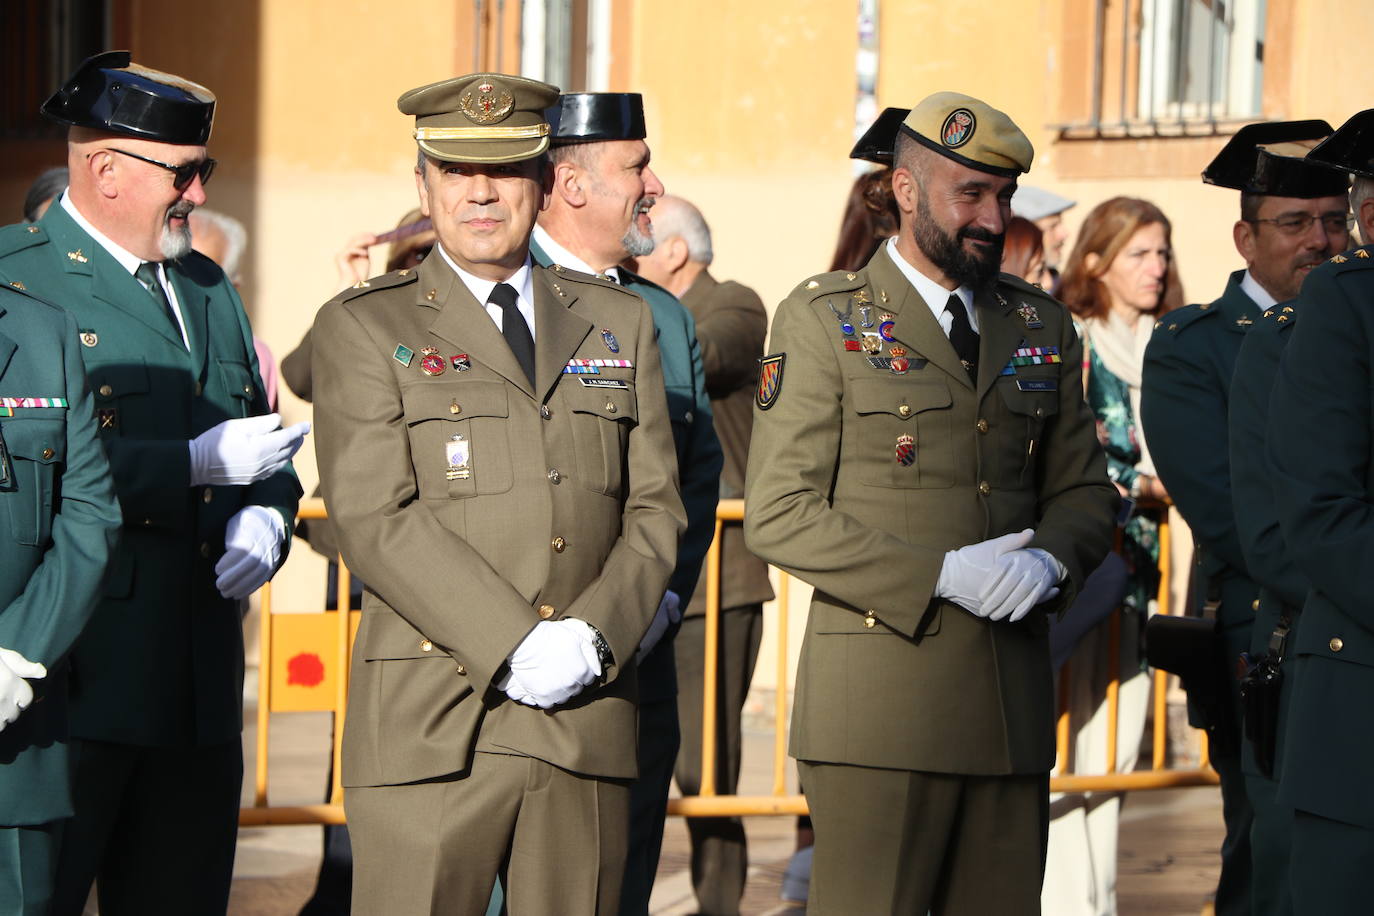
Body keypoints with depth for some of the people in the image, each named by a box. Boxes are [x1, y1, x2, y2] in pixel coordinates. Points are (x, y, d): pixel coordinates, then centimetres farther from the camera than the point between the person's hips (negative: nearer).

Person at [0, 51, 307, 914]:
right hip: (70, 678, -7)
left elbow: (261, 446, 25)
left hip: (199, 681, 7)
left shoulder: (210, 290, 20)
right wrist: (196, 466, -16)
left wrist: (264, 517, 2)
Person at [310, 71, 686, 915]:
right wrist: (515, 647, -15)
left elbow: (654, 507, 11)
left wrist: (595, 635, -8)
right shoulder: (366, 326, 4)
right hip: (432, 721, -3)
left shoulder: (620, 322, 17)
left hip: (589, 720, 3)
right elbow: (374, 518, -7)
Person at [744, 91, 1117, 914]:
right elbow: (778, 514, -6)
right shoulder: (826, 319, 1)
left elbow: (1084, 491, 19)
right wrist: (941, 575, -14)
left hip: (1014, 699, 5)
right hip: (880, 696, -5)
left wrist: (1049, 561, -5)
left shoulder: (1042, 328, 17)